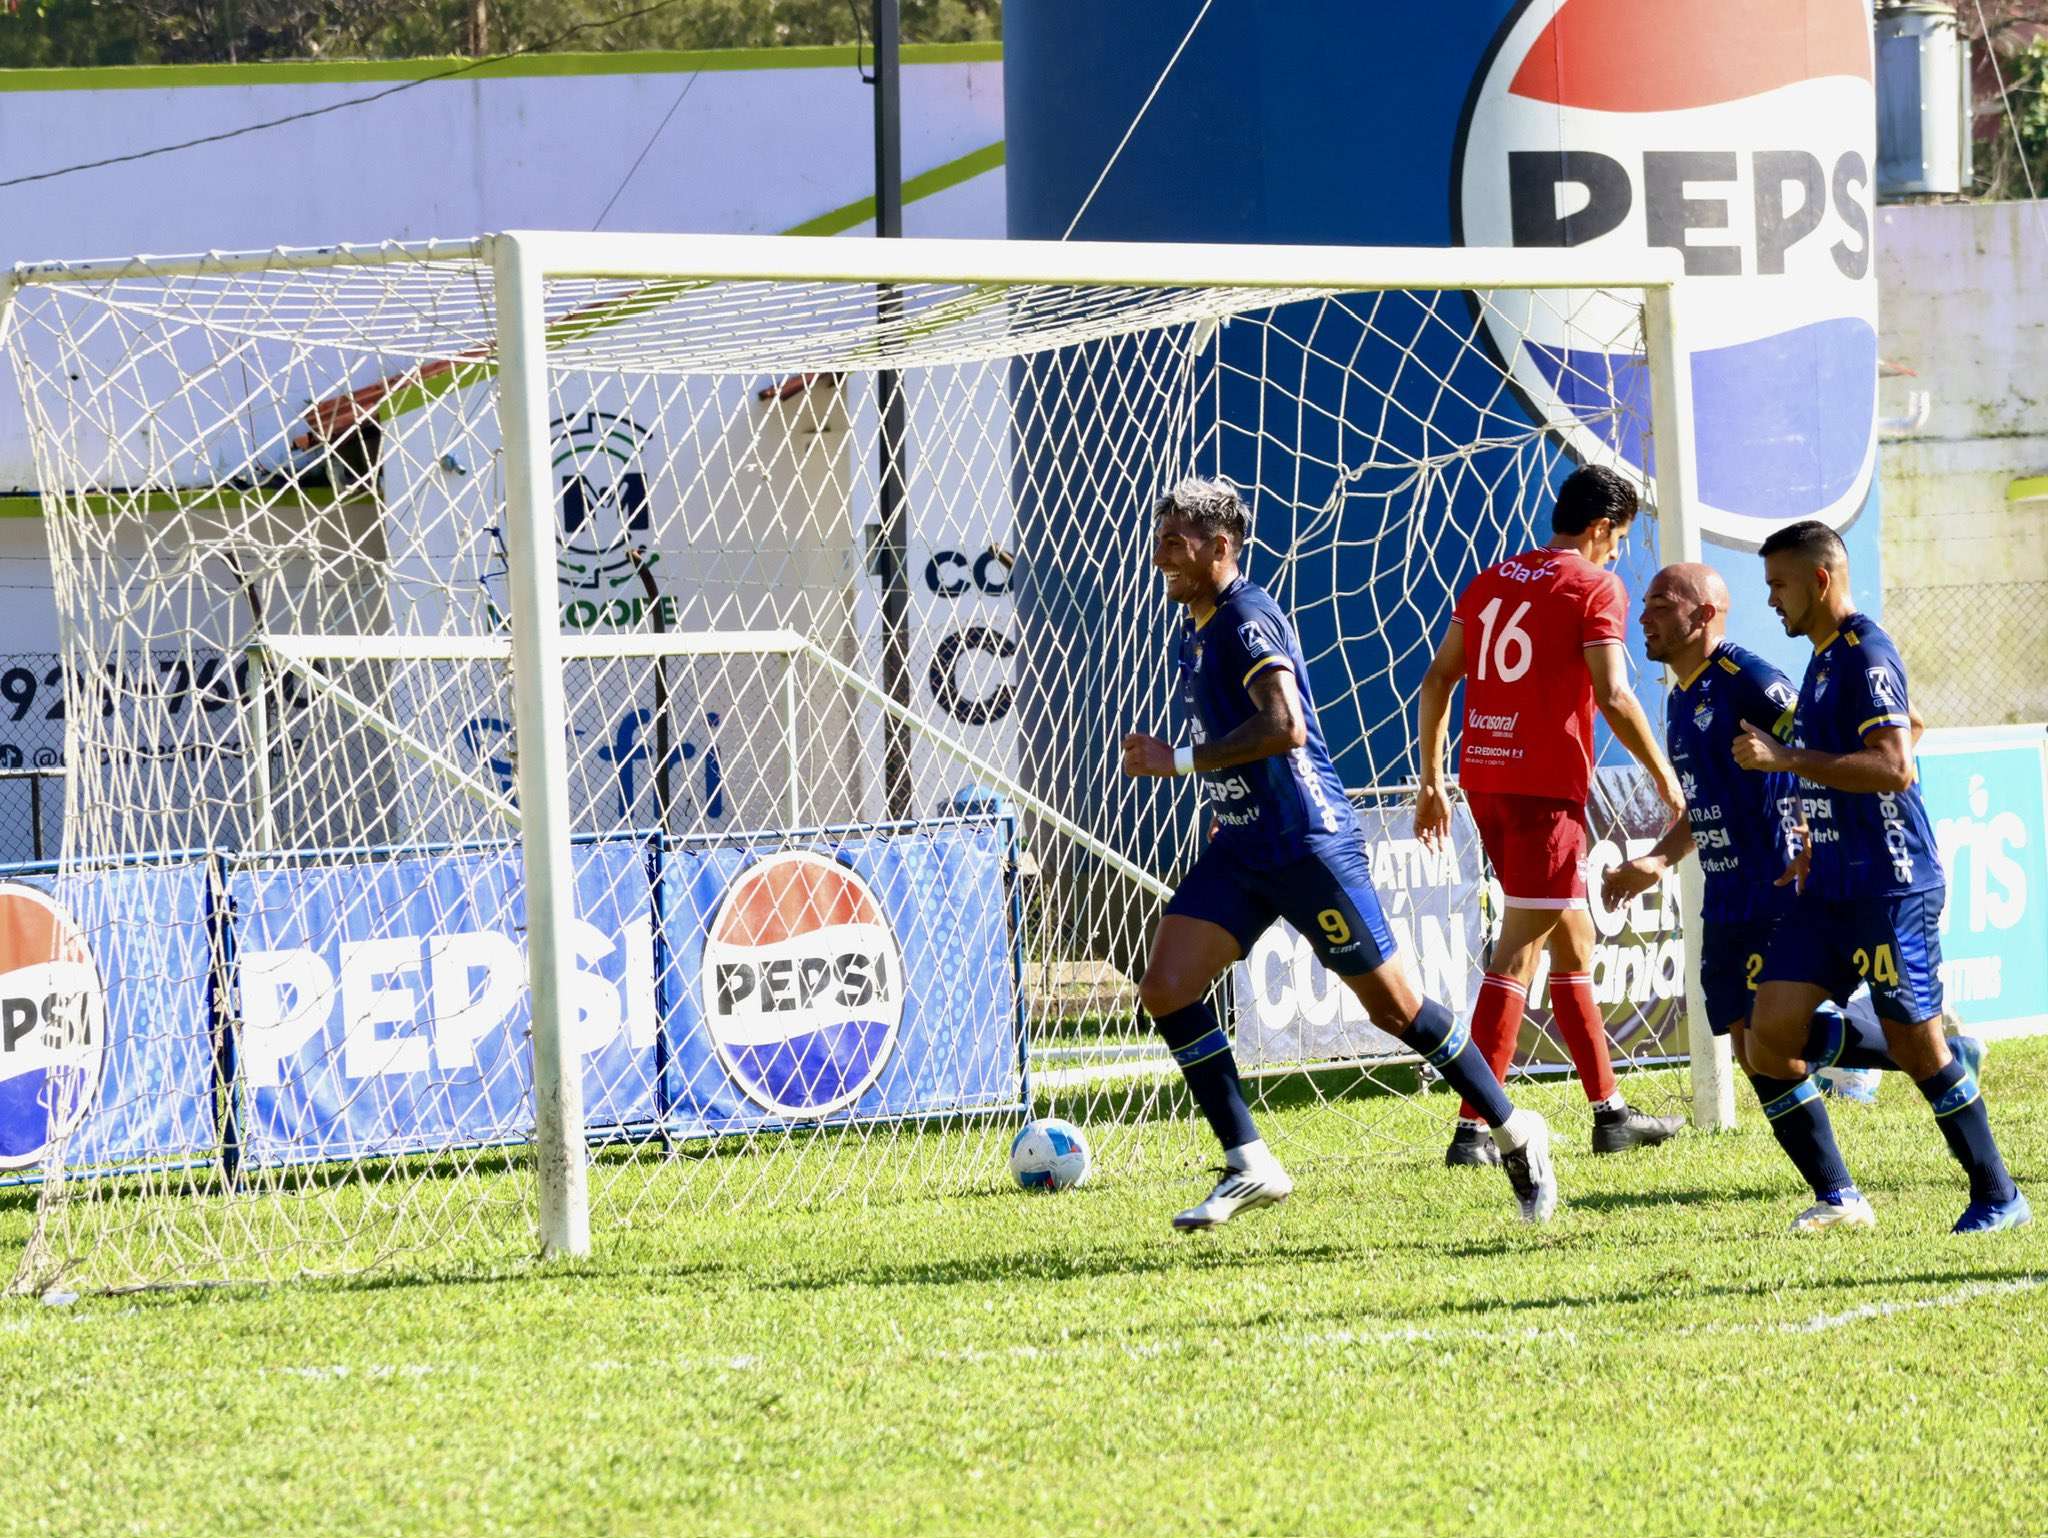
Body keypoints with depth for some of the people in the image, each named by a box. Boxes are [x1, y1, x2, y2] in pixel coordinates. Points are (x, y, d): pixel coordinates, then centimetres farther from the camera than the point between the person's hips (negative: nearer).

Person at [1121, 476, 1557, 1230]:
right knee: (1166, 989, -6)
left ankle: (1515, 1134, 16)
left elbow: (1283, 727, -32)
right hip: (1239, 849, 9)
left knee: (1393, 1005, 0)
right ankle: (1249, 1167, -1)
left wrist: (1179, 760, -25)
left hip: (1307, 844, -9)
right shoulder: (1196, 631, 12)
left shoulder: (1247, 622, -17)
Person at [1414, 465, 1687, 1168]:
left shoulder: (1492, 580, 15)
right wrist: (1662, 774, -2)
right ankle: (1470, 1130, -14)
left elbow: (1437, 679, 13)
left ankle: (1610, 1112, 25)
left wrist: (1432, 779, 18)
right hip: (1547, 782, -8)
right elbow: (1613, 697, -14)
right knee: (1517, 952, -9)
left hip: (1483, 774, 8)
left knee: (1573, 941, 18)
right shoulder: (1595, 587, -5)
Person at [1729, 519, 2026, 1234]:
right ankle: (1837, 1198, 5)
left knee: (1917, 1047, -3)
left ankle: (1998, 1197, 10)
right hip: (1829, 892, 9)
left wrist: (1786, 758, -24)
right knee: (1769, 1037, -1)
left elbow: (1894, 768, -25)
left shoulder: (1866, 656, -14)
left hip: (1889, 889, -9)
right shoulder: (1823, 659, 16)